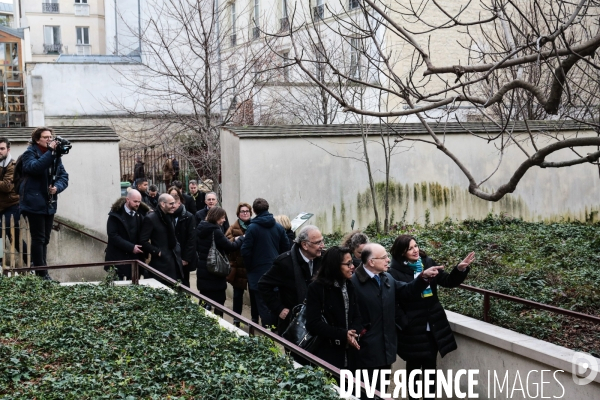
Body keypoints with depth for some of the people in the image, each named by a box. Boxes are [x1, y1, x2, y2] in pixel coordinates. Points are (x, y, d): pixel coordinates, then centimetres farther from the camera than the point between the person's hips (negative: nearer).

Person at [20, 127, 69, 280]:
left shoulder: (55, 155, 11)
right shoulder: (29, 153, -6)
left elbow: (64, 176, 7)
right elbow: (34, 167, -27)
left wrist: (57, 187, -13)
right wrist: (51, 152, -28)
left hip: (49, 203, 6)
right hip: (35, 203, -6)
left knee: (45, 239, 11)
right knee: (38, 238, -5)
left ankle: (42, 272, 18)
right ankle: (41, 274, -4)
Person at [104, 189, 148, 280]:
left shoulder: (140, 214, 6)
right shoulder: (116, 214, -8)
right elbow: (112, 235, -15)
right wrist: (131, 247, -19)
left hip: (135, 257, 4)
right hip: (117, 258, -4)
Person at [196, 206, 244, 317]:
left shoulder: (200, 228, 6)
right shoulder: (215, 231, -19)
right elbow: (229, 247, -18)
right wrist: (241, 239, -2)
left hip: (202, 270, 8)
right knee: (219, 301, 1)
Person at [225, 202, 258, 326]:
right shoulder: (233, 228, 3)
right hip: (239, 266, 0)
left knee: (254, 293, 6)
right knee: (238, 294, 8)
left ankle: (255, 319, 17)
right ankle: (236, 320, 18)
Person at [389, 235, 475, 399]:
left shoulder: (428, 263, 1)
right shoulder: (395, 273, -13)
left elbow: (448, 281, 3)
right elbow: (392, 302, -12)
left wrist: (460, 269, -13)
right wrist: (403, 323, -16)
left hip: (433, 326, 4)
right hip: (412, 328, -4)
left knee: (430, 366, 12)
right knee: (414, 366, 11)